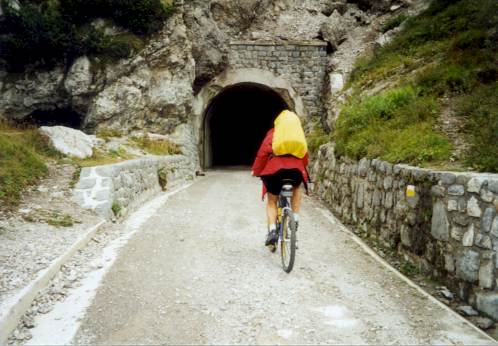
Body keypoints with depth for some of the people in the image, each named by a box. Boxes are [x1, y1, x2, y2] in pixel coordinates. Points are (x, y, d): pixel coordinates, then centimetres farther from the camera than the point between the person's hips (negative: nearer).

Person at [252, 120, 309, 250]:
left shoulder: (272, 134, 19)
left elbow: (263, 152, 9)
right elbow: (304, 155, 20)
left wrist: (256, 170, 17)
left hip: (275, 168, -1)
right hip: (296, 168, 2)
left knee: (271, 201, 16)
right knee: (296, 188, 35)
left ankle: (272, 231, -2)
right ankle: (295, 219, 21)